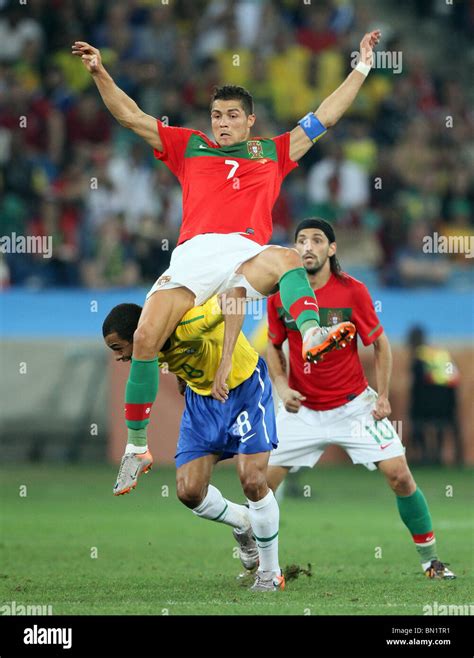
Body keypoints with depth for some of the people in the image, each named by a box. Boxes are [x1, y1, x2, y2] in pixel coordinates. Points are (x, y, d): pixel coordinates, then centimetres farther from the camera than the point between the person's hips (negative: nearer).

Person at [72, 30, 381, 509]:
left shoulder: (273, 152, 26)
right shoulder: (188, 147, 26)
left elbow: (324, 117, 29)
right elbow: (130, 116, 25)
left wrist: (362, 67, 30)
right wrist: (100, 73, 15)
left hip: (247, 253, -1)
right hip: (194, 254, 1)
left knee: (286, 258, -37)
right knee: (145, 338, -17)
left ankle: (310, 335, -64)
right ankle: (136, 443, -4)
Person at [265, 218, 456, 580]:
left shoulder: (353, 291, -12)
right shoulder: (280, 294, -7)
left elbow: (380, 344, 0)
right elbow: (274, 345, 9)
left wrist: (382, 396, -7)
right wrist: (282, 387, -6)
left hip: (354, 405, -1)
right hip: (301, 407, 2)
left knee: (399, 474, -9)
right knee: (264, 481, -6)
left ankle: (430, 559, 5)